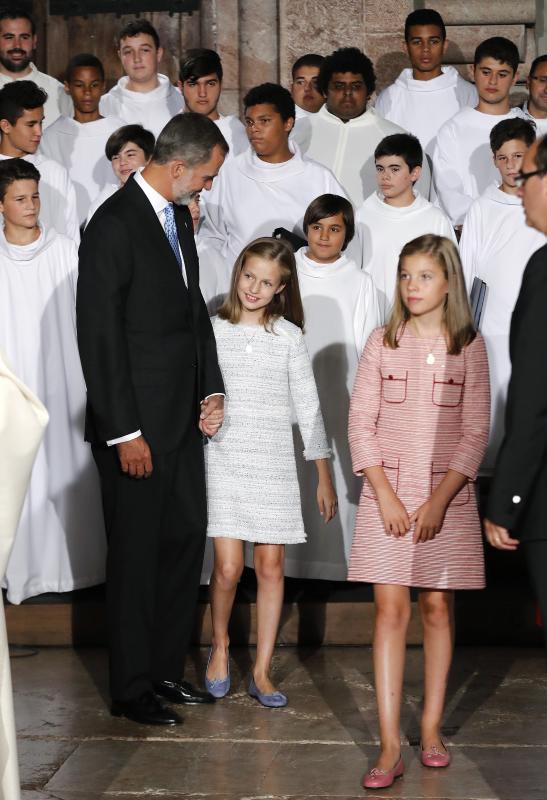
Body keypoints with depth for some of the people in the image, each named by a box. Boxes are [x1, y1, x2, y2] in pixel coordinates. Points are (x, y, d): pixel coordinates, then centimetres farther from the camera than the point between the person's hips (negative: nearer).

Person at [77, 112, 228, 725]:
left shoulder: (177, 216, 11)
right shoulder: (114, 225, -16)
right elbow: (98, 335, -18)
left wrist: (211, 388, 8)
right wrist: (125, 433, -19)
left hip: (182, 419, 8)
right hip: (136, 425, -8)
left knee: (185, 539, 13)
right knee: (136, 554, 2)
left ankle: (165, 669, 27)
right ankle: (131, 690, 15)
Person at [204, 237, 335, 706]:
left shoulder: (289, 337, 3)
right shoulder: (212, 331, 2)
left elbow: (307, 407, 5)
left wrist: (325, 477, 4)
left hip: (274, 464, 1)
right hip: (223, 460, -1)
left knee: (271, 565, 1)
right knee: (228, 567, -7)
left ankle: (262, 671, 11)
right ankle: (220, 646, 20)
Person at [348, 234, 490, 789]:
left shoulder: (468, 346, 0)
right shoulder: (383, 342, 2)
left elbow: (475, 431, -3)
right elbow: (360, 424, 1)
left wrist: (439, 501, -11)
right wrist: (385, 495, -9)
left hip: (447, 497, 0)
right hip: (387, 493, 0)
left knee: (437, 608, 6)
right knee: (390, 608, -4)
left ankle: (431, 726, 19)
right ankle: (389, 745, -4)